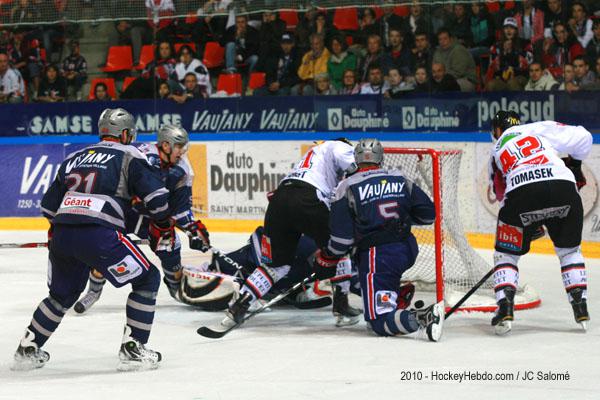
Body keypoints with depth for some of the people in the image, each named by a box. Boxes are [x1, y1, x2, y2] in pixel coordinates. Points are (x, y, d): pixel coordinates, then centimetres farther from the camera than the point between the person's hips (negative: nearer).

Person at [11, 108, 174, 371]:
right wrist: (162, 227, 16)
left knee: (63, 293, 29)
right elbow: (156, 195, -1)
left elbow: (48, 205, 28)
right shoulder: (129, 156, 10)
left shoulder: (75, 158, 26)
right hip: (98, 234, -6)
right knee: (147, 279, 8)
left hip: (61, 234, 6)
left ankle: (27, 350, 31)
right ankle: (132, 349, 2)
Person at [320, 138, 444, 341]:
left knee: (380, 322, -9)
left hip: (378, 255, -6)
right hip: (408, 249, 6)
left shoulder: (347, 187, -3)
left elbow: (342, 237, -6)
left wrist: (325, 259, 11)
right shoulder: (401, 180, 10)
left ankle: (424, 317, -34)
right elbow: (428, 214, 13)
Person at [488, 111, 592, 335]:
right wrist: (574, 165, 35)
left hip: (520, 195, 0)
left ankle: (505, 308, 2)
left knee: (506, 254, 19)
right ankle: (581, 307, 18)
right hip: (563, 188, 1)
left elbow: (501, 193, 31)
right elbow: (582, 138, 16)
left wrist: (530, 223, 40)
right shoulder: (540, 129, 23)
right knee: (570, 250, 24)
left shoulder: (497, 151, 30)